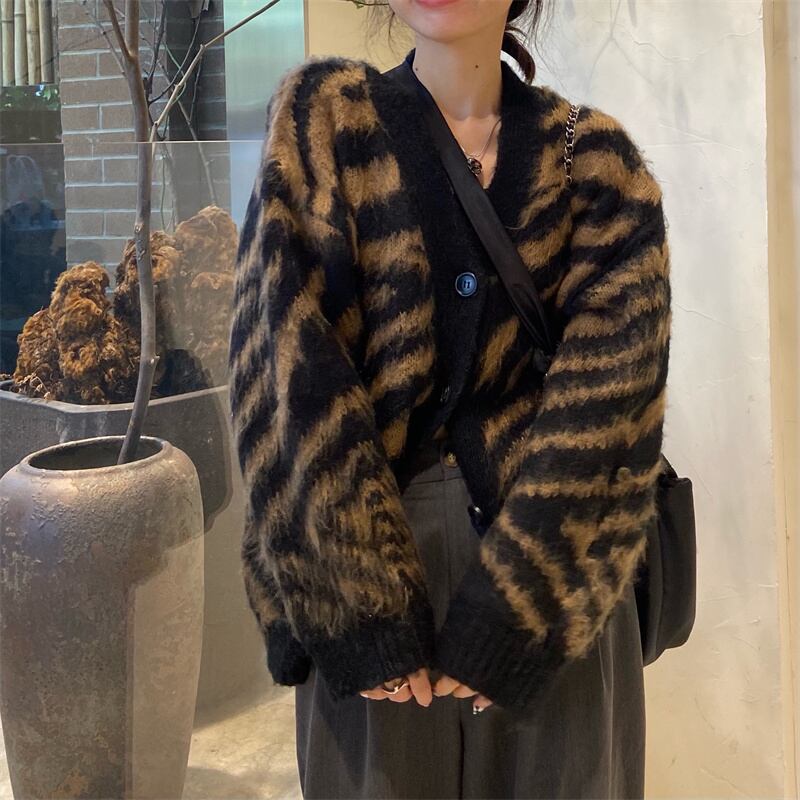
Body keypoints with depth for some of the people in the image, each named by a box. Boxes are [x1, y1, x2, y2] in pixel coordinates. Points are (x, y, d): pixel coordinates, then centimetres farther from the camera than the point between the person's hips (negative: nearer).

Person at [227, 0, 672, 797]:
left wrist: (508, 613, -17)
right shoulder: (322, 118, -1)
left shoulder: (595, 158, 0)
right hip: (365, 541, 0)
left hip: (552, 568, 1)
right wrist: (358, 604, -17)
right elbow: (286, 359, -10)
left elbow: (605, 397, -9)